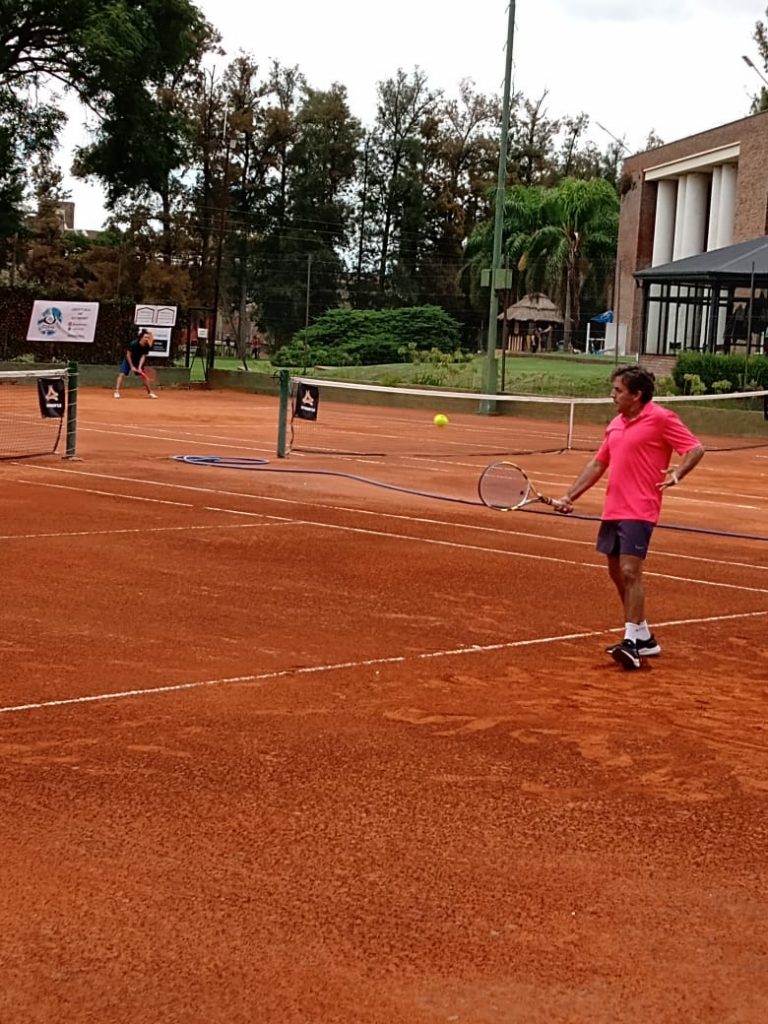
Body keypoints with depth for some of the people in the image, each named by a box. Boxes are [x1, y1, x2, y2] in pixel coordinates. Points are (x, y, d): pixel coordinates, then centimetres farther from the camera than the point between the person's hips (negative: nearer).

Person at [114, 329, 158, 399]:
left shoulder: (146, 346, -19)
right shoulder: (133, 344, -29)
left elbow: (143, 357, -18)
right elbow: (128, 355, -20)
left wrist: (140, 367, -30)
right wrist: (132, 367, -20)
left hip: (138, 362, 4)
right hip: (128, 360, -4)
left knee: (143, 376, 3)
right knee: (122, 374, -19)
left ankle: (150, 392, 15)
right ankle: (117, 392, -20)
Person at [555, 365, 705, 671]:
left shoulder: (660, 418, -7)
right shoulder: (615, 424, 16)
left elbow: (696, 449, -7)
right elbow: (597, 465, 21)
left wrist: (677, 474, -22)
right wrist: (569, 497, 17)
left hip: (639, 512, -8)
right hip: (612, 510, 8)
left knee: (630, 571, -15)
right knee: (617, 573, 11)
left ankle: (632, 641, -12)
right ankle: (643, 638, 22)